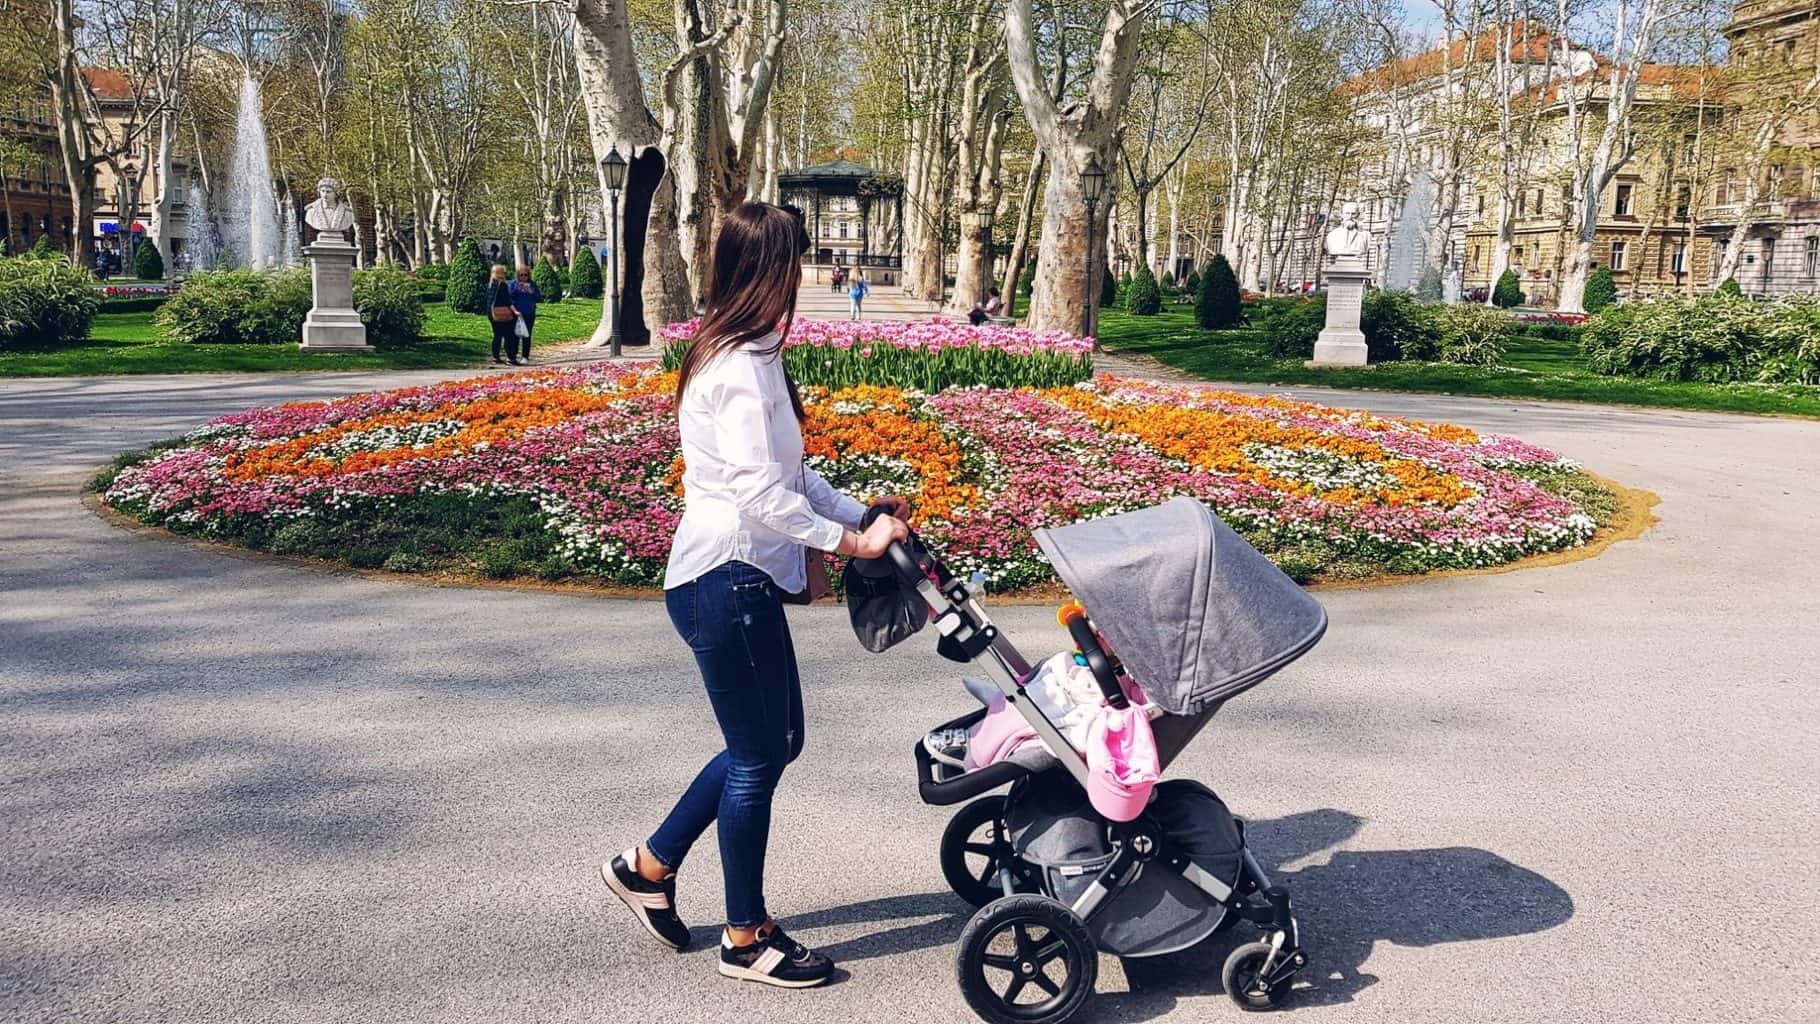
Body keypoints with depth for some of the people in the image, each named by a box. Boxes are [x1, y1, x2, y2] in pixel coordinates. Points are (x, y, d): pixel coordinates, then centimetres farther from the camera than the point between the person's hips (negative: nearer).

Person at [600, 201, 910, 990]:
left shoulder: (749, 357, 14)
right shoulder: (741, 368, -18)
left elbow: (789, 472, 17)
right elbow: (760, 493, -25)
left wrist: (857, 514, 9)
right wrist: (852, 542, -22)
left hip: (738, 578, 10)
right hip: (727, 583, -10)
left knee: (774, 742, 19)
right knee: (758, 756, 3)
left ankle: (649, 866, 33)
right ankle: (746, 939, 20)